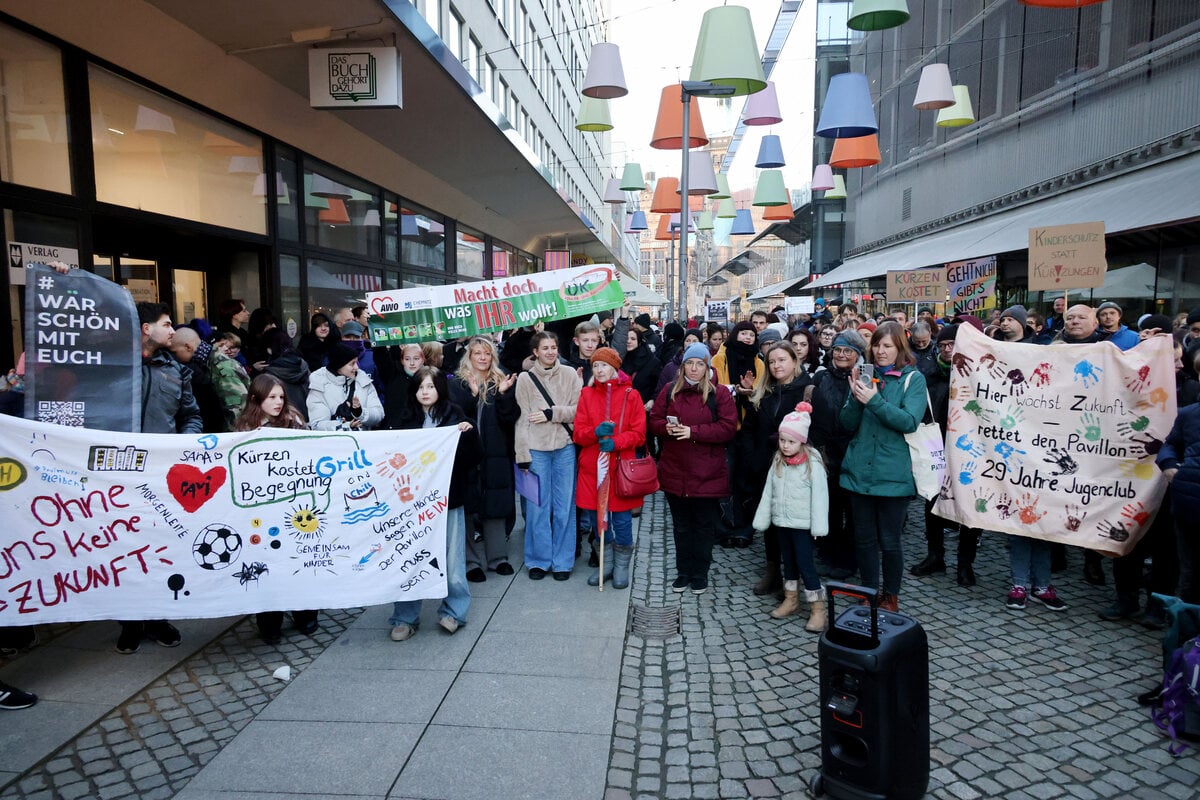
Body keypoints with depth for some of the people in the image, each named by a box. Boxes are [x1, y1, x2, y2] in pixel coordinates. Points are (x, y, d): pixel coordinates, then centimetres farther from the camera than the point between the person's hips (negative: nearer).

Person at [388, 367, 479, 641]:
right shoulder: (407, 420, 7)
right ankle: (405, 617, 19)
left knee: (451, 556, 5)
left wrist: (467, 434, -19)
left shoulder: (454, 416, 0)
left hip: (447, 497, -2)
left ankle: (454, 611, 24)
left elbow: (471, 459, -3)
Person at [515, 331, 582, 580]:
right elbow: (522, 419, -1)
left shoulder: (570, 374, 2)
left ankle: (562, 561, 20)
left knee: (564, 507, 7)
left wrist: (551, 413, -11)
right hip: (537, 450, 0)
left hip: (565, 448, 1)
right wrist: (522, 455, -5)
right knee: (538, 507, 5)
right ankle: (539, 559, 20)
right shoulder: (525, 379, 1)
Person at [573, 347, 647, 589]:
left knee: (622, 519, 3)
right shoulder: (586, 394, 6)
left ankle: (622, 566, 23)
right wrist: (595, 432, -19)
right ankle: (606, 564, 29)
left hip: (621, 465, -2)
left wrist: (616, 442, -20)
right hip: (592, 466, 3)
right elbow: (578, 433, 2)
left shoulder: (630, 395, -1)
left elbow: (638, 433, -4)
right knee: (596, 517, 10)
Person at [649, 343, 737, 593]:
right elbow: (654, 420, 8)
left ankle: (700, 574, 23)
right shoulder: (670, 391, 7)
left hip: (707, 475, -3)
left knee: (704, 526, 8)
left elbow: (728, 427, -12)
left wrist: (693, 431, -20)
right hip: (675, 472, 3)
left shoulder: (719, 393, -4)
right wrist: (666, 427, -15)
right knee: (681, 526, 15)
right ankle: (683, 572, 28)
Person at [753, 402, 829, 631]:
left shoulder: (813, 463, -15)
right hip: (781, 521, 6)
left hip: (802, 524, -6)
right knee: (788, 561, 17)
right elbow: (768, 492, 6)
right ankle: (791, 600, 31)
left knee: (805, 564, -3)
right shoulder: (778, 462, 3)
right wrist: (762, 520, 6)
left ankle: (818, 609, 6)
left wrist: (818, 527, -16)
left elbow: (819, 496, -15)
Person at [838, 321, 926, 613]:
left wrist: (874, 400, -24)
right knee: (864, 538, 11)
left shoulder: (913, 379, -3)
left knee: (889, 541, 7)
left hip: (893, 474, -3)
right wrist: (855, 396, -14)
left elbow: (909, 422, -16)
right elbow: (848, 423, 3)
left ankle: (891, 597, 27)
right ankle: (869, 593, 28)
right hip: (860, 471, 4)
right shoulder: (866, 375, 7)